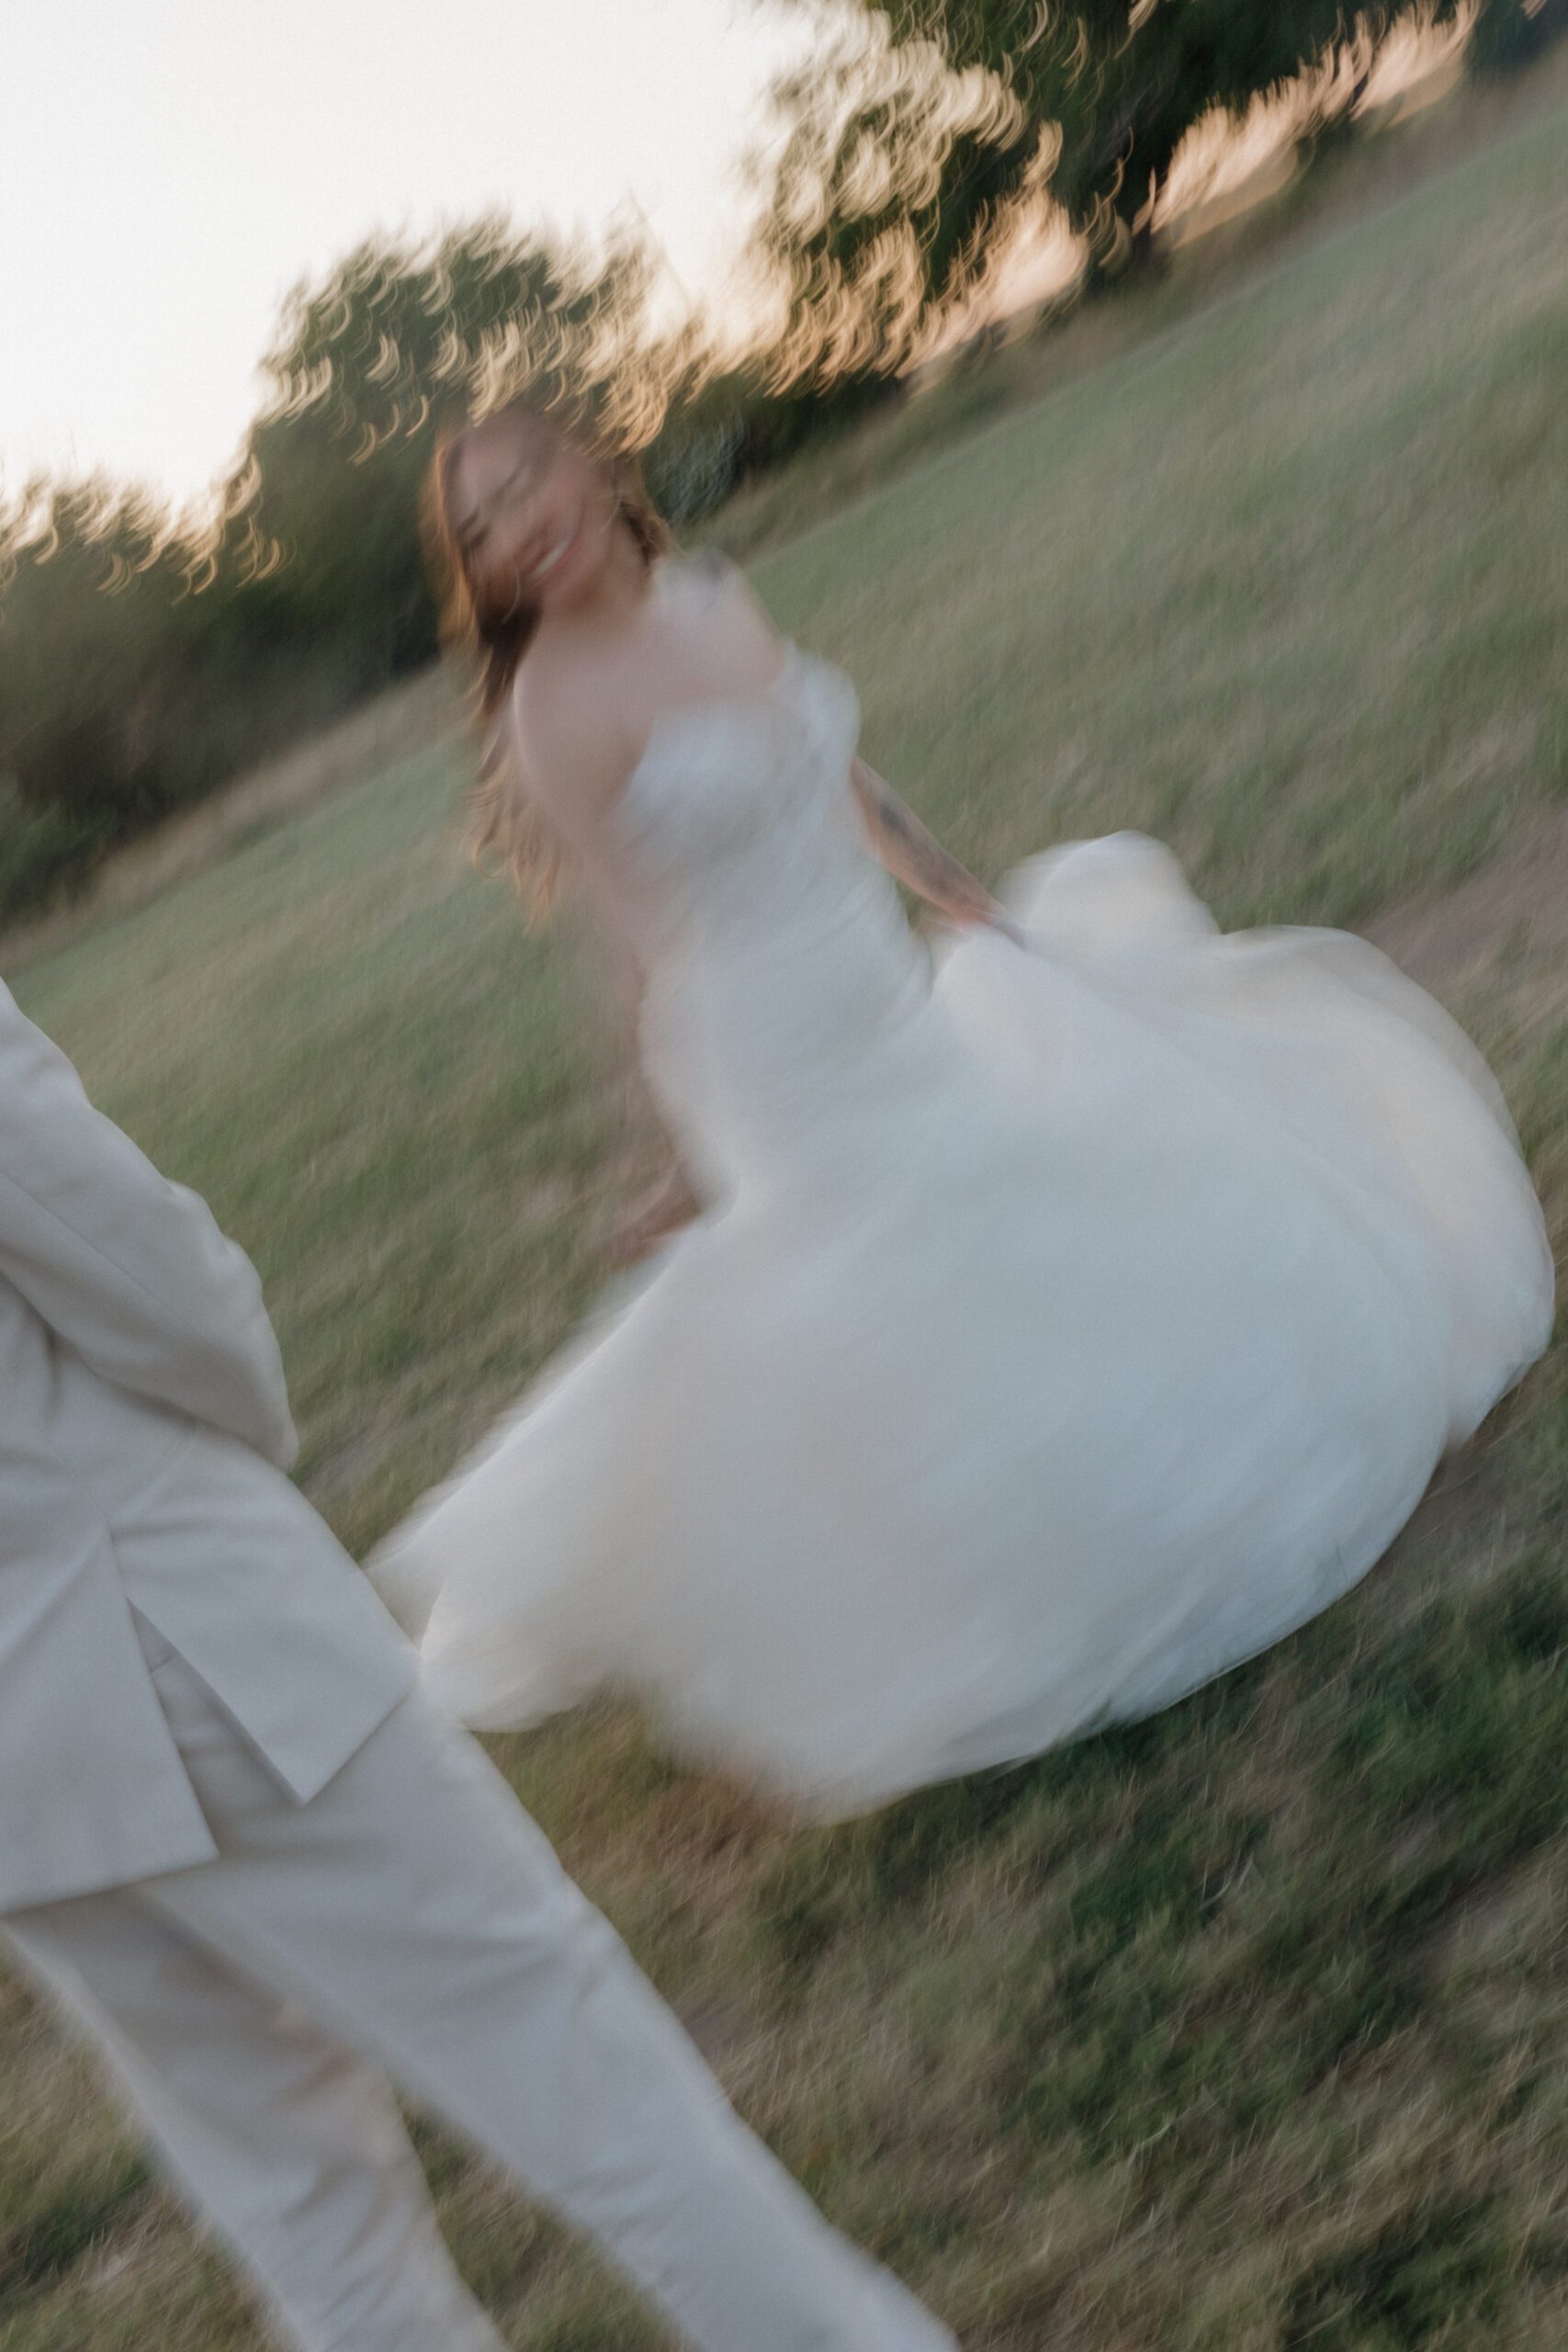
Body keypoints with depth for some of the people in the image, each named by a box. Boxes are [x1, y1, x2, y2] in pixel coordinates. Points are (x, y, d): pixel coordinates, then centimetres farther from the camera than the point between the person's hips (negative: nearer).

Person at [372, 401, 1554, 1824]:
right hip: (786, 1047, -8)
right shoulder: (555, 709, -19)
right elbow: (650, 933, -19)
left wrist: (966, 903, 17)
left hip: (894, 989, 8)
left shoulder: (720, 604, 2)